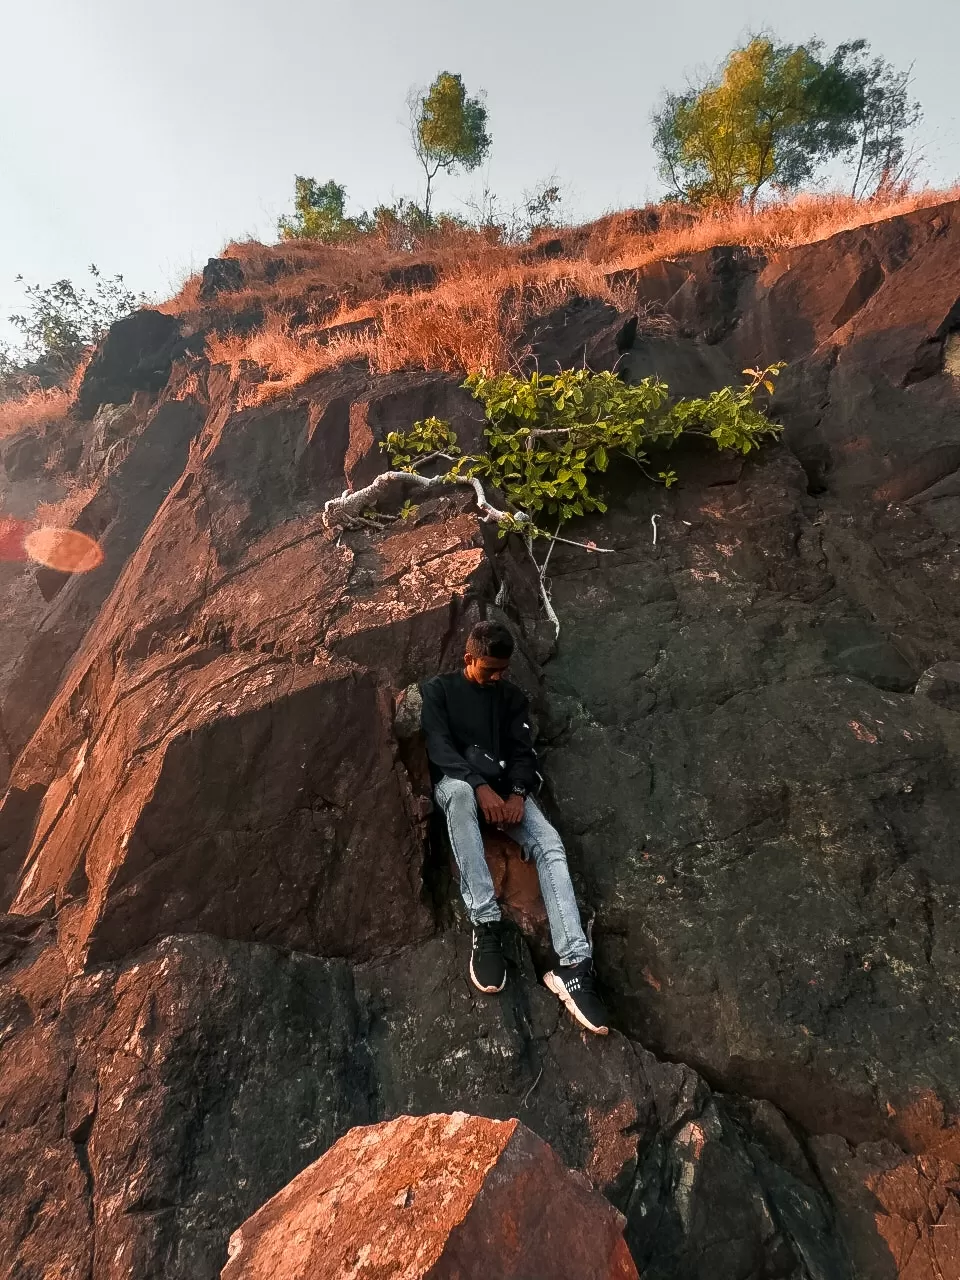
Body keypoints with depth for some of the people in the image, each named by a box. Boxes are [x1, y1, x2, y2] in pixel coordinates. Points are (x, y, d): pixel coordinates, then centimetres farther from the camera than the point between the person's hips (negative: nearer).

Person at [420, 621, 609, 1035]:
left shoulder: (512, 697, 15)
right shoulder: (437, 690, 6)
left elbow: (524, 752, 8)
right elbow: (438, 746, -7)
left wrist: (518, 793, -14)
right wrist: (480, 786, -22)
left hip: (506, 786, 3)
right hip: (458, 781, -3)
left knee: (550, 846, -24)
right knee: (458, 793, -41)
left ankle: (574, 965, -31)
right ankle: (485, 924, -38)